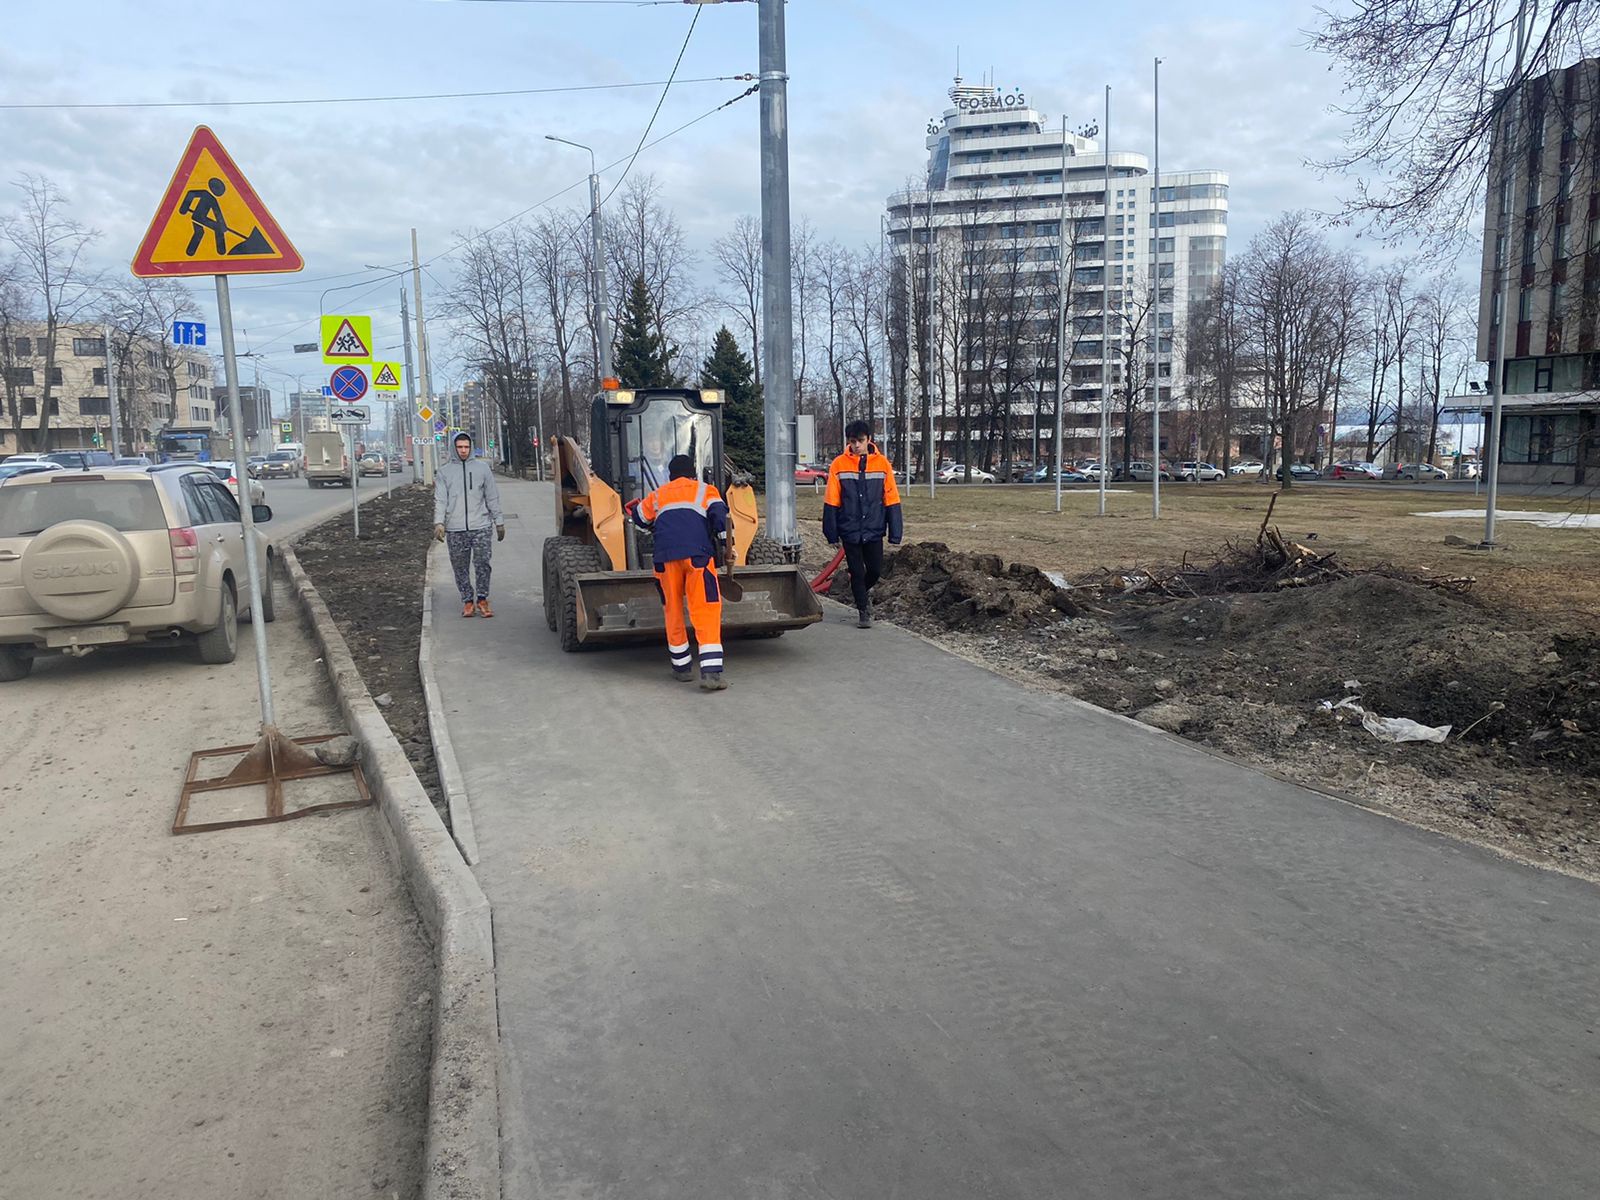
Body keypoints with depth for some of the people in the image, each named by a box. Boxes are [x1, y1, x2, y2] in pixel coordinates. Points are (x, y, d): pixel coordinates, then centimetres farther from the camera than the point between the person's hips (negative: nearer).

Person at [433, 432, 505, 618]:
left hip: (480, 527, -1)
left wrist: (499, 522, 7)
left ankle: (482, 599, 4)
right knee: (460, 568, 4)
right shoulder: (444, 471, 8)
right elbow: (440, 499, 1)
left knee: (482, 564, -6)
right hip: (455, 529, 1)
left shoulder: (482, 468, 8)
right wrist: (439, 522, -12)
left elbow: (492, 498, 9)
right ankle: (467, 601, 13)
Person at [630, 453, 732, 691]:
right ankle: (711, 670, -15)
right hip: (697, 554, -2)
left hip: (665, 557, 2)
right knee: (706, 611, -5)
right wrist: (726, 544, 4)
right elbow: (718, 514, 1)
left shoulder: (657, 496, 25)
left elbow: (639, 518, 35)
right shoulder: (705, 490, 17)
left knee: (673, 611, 14)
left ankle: (681, 667, 21)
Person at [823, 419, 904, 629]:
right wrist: (832, 533, -2)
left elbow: (892, 500, 0)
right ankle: (863, 611, 20)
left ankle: (863, 591, 37)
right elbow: (831, 502, -1)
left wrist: (895, 533, -1)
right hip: (850, 530, -1)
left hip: (874, 530, 1)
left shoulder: (882, 464, -2)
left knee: (875, 570, 6)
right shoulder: (839, 465, -5)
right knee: (857, 572, 5)